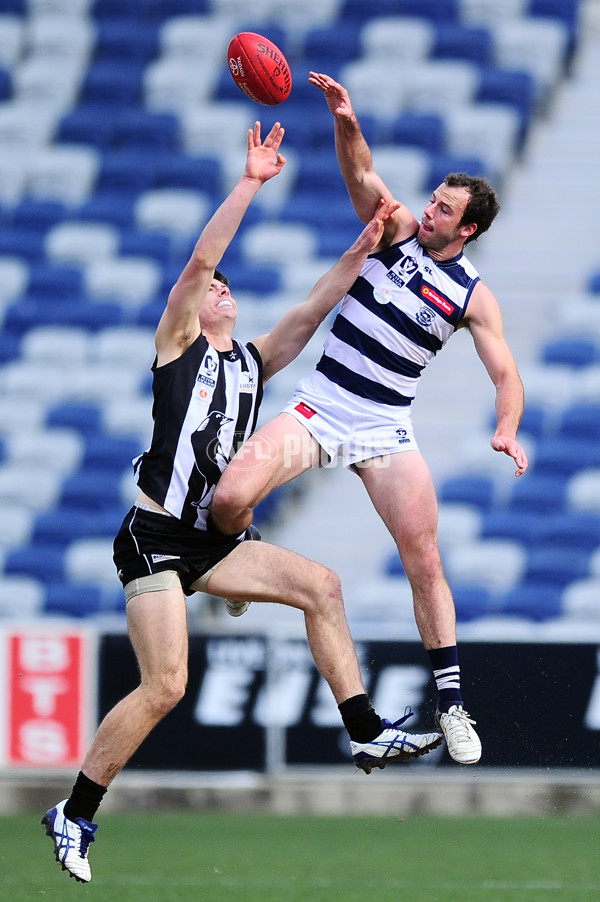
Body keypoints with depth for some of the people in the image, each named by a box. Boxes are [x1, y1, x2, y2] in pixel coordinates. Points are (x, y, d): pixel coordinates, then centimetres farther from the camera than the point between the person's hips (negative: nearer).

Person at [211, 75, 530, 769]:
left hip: (385, 429, 0)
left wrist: (507, 428, -24)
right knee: (230, 500, -22)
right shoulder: (398, 229, 0)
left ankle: (450, 703, 7)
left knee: (425, 562, -4)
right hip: (318, 406, 0)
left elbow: (505, 374, -3)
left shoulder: (473, 296, -2)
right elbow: (361, 175, -15)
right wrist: (345, 120, -34)